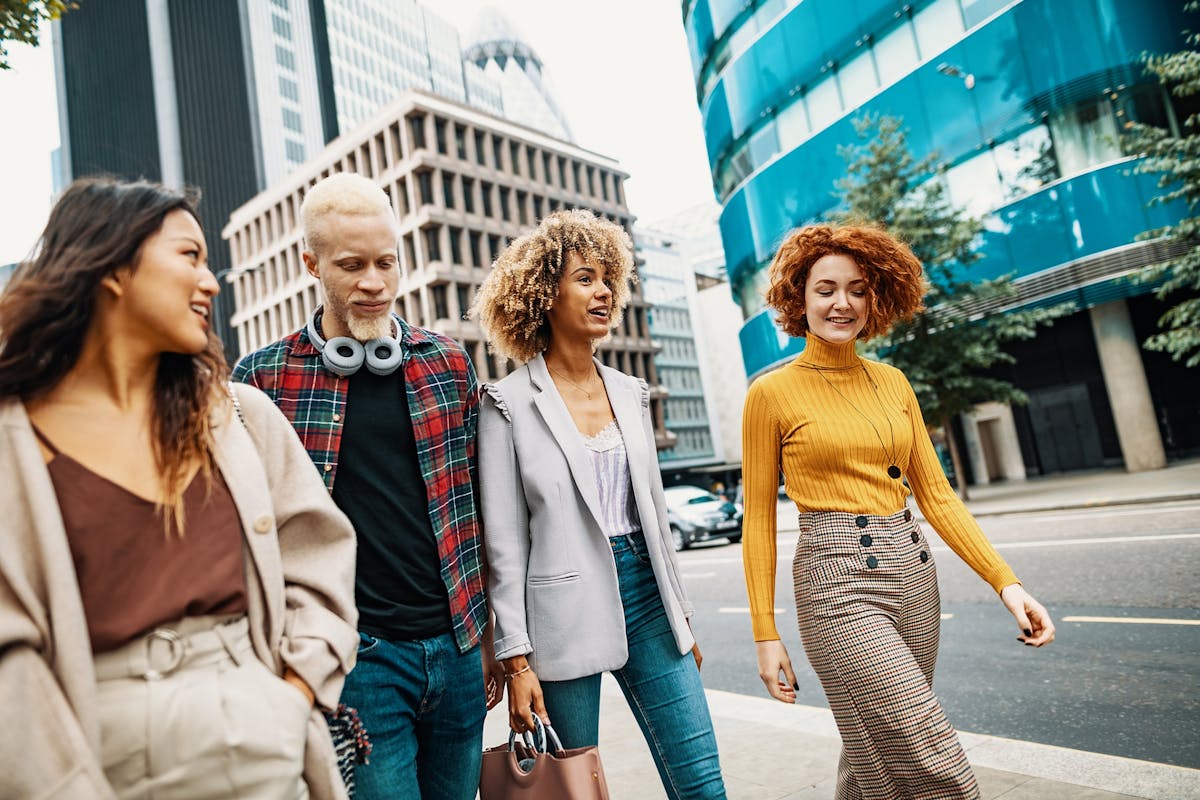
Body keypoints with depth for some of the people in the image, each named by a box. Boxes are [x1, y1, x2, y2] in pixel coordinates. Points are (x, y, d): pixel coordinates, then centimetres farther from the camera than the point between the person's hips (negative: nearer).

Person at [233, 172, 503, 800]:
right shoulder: (263, 378, -3)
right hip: (355, 655, -3)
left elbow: (474, 508, 10)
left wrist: (490, 636, 11)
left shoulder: (447, 362, 6)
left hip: (456, 647, 4)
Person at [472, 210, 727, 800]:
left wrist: (681, 614, 16)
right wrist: (517, 661, -9)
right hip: (564, 613, -4)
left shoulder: (629, 392, 9)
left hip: (644, 596, 5)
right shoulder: (509, 403, -7)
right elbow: (504, 543, -8)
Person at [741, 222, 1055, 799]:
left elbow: (935, 493, 11)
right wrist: (765, 633, -3)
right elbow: (758, 518, -3)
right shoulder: (772, 392, -5)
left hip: (913, 572, 6)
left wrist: (1005, 581, 1)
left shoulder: (892, 382, 10)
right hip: (838, 579, -5)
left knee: (879, 752, 15)